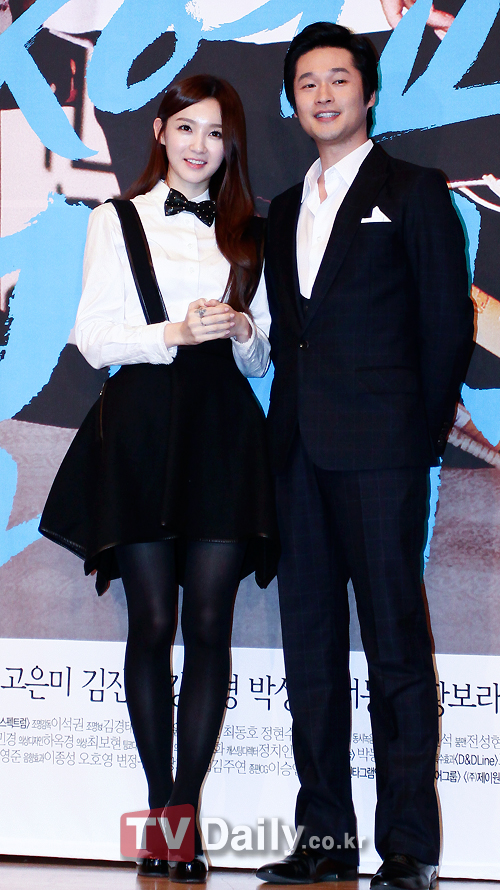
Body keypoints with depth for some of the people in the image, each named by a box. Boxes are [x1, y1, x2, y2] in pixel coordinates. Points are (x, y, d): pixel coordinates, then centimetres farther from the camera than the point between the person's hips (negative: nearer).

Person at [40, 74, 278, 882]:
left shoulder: (247, 234, 16)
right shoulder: (118, 221, 9)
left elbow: (262, 361, 16)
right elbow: (94, 339, 0)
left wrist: (241, 334, -6)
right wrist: (177, 331, -13)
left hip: (223, 430, 2)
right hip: (141, 427, -2)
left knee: (209, 622, -2)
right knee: (153, 621, -1)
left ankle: (187, 808, 7)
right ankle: (159, 805, 12)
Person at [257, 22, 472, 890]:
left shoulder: (416, 192, 4)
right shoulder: (285, 210, 21)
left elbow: (447, 325, 0)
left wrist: (424, 436, -3)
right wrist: (289, 425, 9)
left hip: (379, 451, -6)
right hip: (300, 454, 6)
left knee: (396, 648, -3)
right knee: (309, 647, 7)